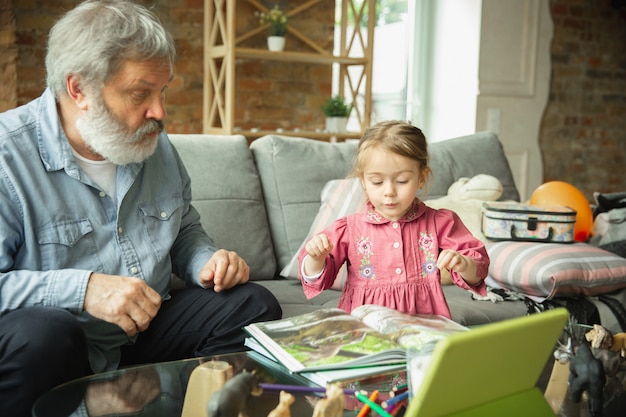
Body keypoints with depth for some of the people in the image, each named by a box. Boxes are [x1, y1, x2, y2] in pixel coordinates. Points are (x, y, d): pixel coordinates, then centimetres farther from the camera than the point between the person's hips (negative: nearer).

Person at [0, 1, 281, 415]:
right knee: (42, 333, -38)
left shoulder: (157, 145, 6)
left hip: (150, 328, 6)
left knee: (255, 305, -5)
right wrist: (81, 288, -31)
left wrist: (208, 263, -2)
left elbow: (186, 232, 20)